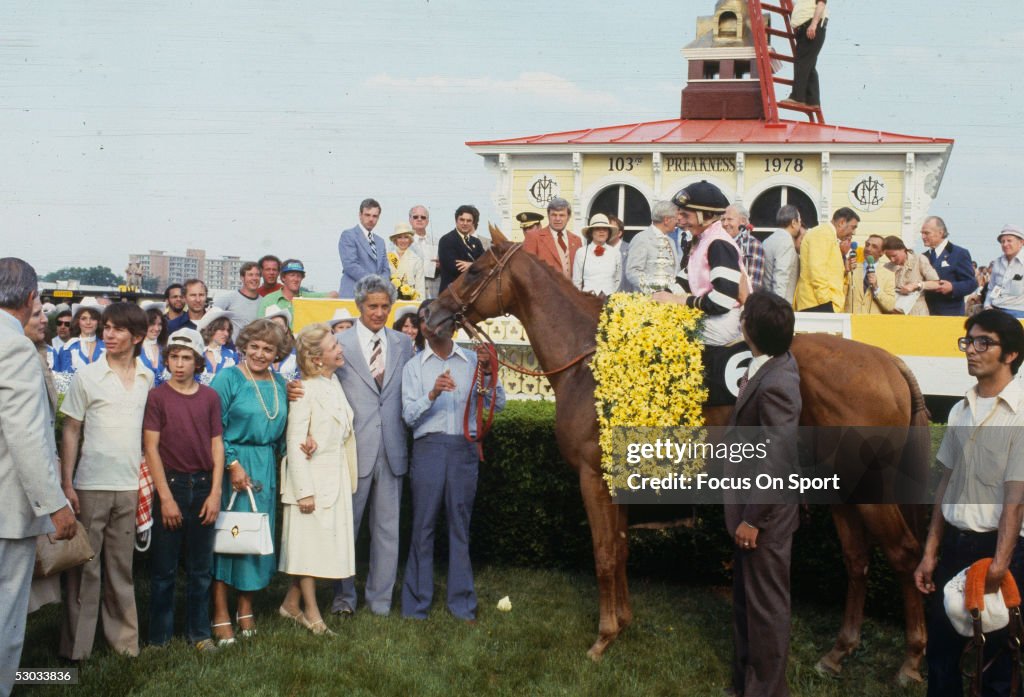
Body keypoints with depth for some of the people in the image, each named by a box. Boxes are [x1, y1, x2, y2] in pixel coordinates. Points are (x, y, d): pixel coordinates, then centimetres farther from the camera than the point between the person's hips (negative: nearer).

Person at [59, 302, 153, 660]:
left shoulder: (148, 379, 6)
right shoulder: (87, 377, -3)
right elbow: (70, 432, -1)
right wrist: (66, 484, -7)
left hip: (130, 486, 3)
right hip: (91, 485, -3)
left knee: (122, 567, 11)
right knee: (85, 567, 3)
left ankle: (124, 637, 20)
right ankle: (76, 644, 12)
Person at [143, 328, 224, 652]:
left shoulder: (210, 397, 5)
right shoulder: (157, 397, -3)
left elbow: (217, 445, 6)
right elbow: (151, 448, -6)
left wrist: (215, 492, -1)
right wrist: (166, 497, -10)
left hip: (203, 486, 3)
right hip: (170, 483, -2)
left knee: (200, 569, 10)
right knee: (163, 569, 4)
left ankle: (199, 632, 20)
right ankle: (159, 636, 14)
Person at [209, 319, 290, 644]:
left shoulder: (279, 383, 10)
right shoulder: (228, 378, -7)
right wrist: (233, 464, -15)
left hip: (266, 468, 6)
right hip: (231, 465, -5)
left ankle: (246, 607, 22)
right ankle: (220, 614, 5)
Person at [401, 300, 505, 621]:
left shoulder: (473, 361, 9)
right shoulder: (414, 366, 8)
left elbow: (497, 404, 3)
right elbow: (409, 415, -3)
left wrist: (487, 373, -12)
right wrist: (432, 394, -20)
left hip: (465, 449, 1)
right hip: (429, 447, -1)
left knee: (460, 526, 7)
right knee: (423, 526, 2)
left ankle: (462, 603, 15)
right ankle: (416, 604, 10)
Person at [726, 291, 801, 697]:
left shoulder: (776, 385, -28)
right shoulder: (771, 363, 0)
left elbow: (775, 464, -27)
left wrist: (752, 518, -21)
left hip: (765, 515, -10)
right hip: (750, 509, 10)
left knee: (766, 604, 7)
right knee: (746, 598, 22)